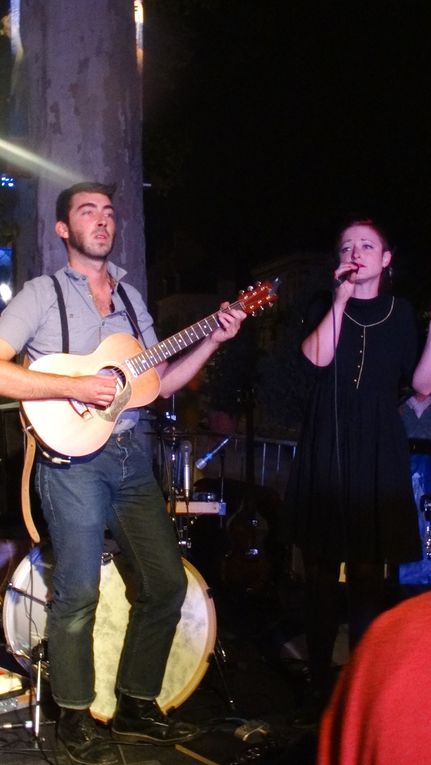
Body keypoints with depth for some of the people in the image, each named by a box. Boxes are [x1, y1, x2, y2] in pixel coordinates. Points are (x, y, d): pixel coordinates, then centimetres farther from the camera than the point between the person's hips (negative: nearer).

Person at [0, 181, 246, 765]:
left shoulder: (130, 298, 16)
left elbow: (162, 382, 17)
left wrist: (213, 340, 6)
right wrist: (74, 387, -18)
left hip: (131, 453, 6)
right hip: (72, 455, -6)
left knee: (167, 581, 6)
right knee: (79, 591, -7)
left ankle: (137, 707, 21)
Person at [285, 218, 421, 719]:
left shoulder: (399, 312, 9)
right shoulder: (324, 306, 7)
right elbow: (317, 358, -11)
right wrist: (340, 299, -12)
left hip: (378, 453, 0)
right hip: (326, 449, 0)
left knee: (367, 572, 2)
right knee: (321, 569, 1)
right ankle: (320, 681, 12)